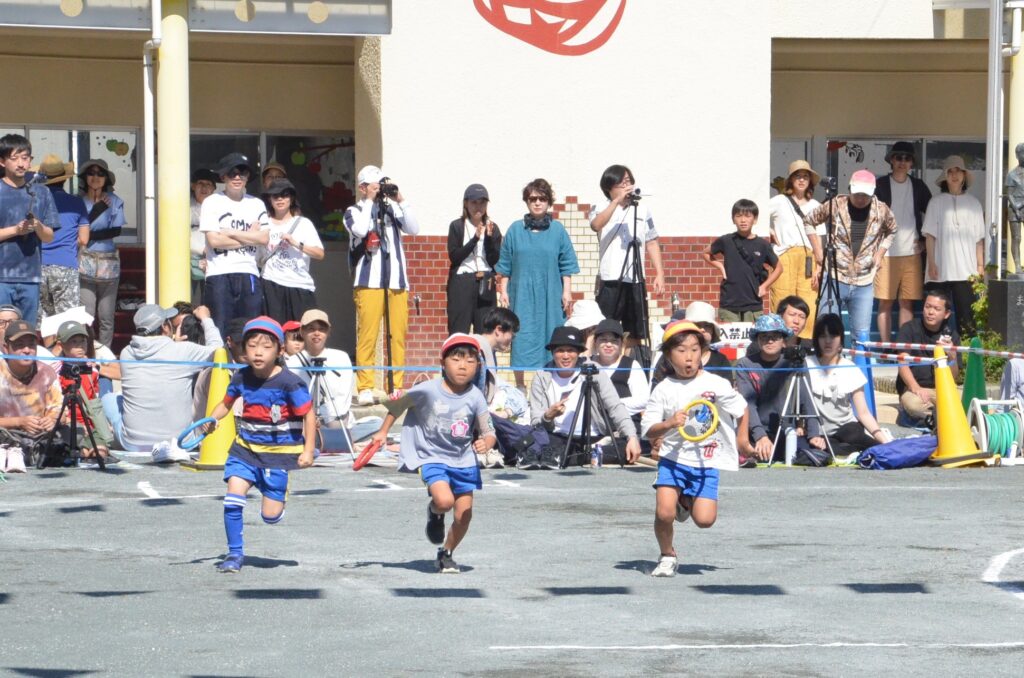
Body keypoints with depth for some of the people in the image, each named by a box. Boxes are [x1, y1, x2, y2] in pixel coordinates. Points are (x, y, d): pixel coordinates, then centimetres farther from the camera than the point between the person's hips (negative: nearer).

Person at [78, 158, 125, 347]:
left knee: (106, 318, 1)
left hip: (108, 263, 1)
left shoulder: (115, 202, 7)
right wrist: (97, 210, -7)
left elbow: (117, 230, -4)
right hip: (85, 262, -1)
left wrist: (91, 235, -9)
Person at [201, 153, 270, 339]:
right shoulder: (212, 203, 2)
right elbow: (214, 240, -9)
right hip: (219, 274, -3)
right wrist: (249, 236, -2)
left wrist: (229, 232, -5)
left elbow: (264, 238, 1)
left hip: (249, 274, 4)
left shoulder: (256, 204, 13)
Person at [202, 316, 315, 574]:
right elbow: (226, 403, 15)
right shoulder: (241, 378, -2)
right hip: (246, 447, 3)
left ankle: (278, 497, 36)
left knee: (270, 515, -2)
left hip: (278, 451, -3)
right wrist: (212, 419, -5)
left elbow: (308, 415, -10)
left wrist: (308, 450, -15)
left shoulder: (288, 383, -16)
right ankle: (235, 553, 0)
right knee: (233, 496, -15)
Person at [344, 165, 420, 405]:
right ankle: (365, 389, -8)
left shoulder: (392, 208, 16)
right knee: (367, 335, -9)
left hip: (397, 281, 3)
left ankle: (396, 387, 5)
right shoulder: (354, 211, 8)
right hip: (369, 282, -3)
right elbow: (360, 229, -13)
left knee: (398, 335, 0)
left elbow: (413, 229, 3)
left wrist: (401, 202, -3)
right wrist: (370, 201, -5)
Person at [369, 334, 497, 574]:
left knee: (464, 514, 4)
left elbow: (488, 432, -5)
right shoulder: (428, 391, -16)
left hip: (464, 461, 3)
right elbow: (398, 404, 1)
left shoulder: (475, 398, -11)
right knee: (444, 500, -27)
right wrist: (383, 432, 3)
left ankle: (446, 554, 31)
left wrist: (486, 443, -28)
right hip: (432, 457, -3)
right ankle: (434, 513, 12)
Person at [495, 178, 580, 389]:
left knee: (549, 338, 2)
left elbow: (566, 265, 5)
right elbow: (504, 265, 7)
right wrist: (503, 291, 3)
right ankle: (520, 386, 3)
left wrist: (567, 291, 0)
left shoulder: (557, 230, 4)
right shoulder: (516, 230, 4)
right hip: (522, 294, 0)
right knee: (522, 337, -3)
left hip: (551, 295, 0)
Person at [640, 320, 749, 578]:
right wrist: (669, 424, -24)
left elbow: (742, 410, 9)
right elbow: (648, 432, -6)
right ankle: (667, 556, 12)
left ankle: (686, 502, 25)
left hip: (706, 463, 0)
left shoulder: (716, 385, -6)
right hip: (673, 459, 0)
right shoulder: (664, 390, -4)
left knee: (705, 519, -12)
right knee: (664, 513, -18)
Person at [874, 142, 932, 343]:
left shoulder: (918, 187, 11)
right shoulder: (880, 185, 2)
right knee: (885, 303, -2)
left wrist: (924, 240, 10)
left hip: (912, 253, 2)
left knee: (908, 303, 2)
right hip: (886, 253, -2)